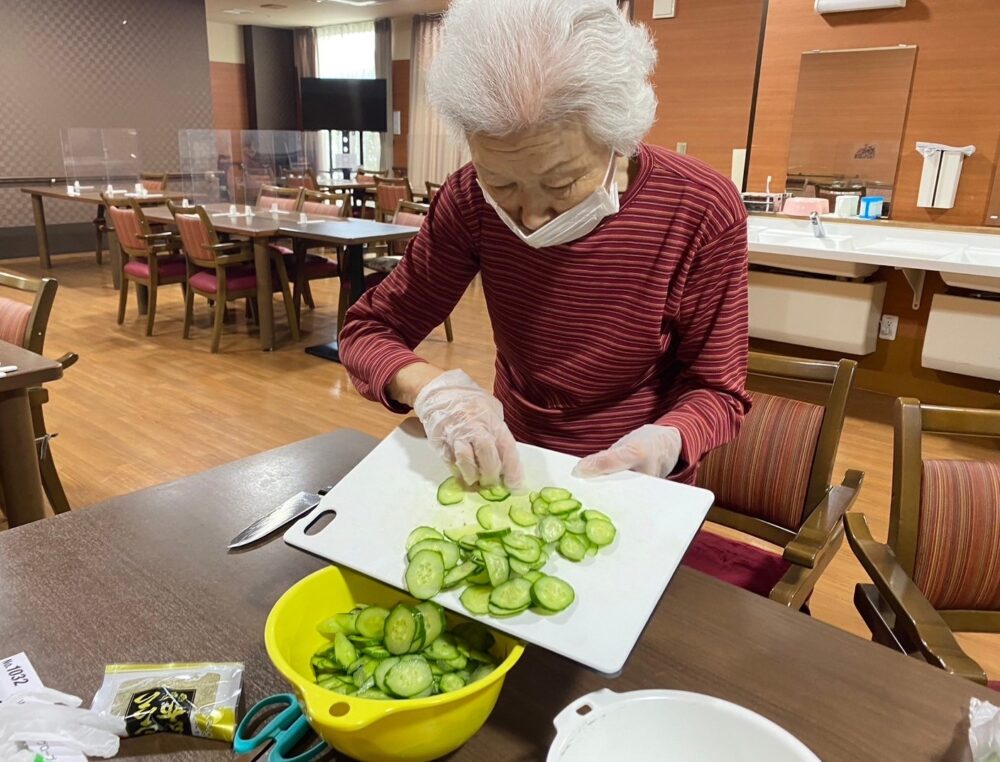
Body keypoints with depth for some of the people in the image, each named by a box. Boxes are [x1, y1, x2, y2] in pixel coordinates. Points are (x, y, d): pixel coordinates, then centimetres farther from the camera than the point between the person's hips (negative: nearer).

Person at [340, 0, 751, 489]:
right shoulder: (472, 199, -13)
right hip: (511, 470, 1)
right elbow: (368, 331, -8)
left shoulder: (702, 213, -18)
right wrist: (431, 388, -28)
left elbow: (717, 389, -9)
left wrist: (661, 445, -29)